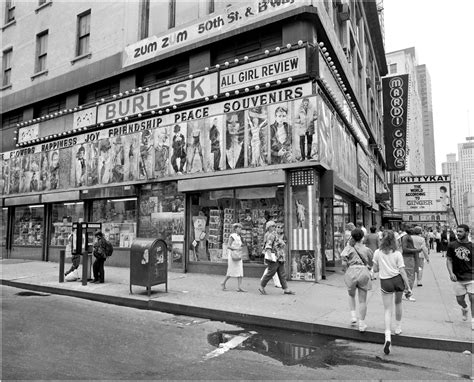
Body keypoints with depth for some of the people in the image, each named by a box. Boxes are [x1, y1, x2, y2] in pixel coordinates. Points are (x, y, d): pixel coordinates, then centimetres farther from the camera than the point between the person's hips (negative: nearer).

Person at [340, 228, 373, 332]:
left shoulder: (348, 248, 1)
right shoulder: (366, 249, 5)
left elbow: (344, 264, -7)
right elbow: (371, 264, 14)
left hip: (351, 272, 0)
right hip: (363, 272, 1)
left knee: (351, 295, 26)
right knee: (362, 300, 10)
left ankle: (353, 316, 13)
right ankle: (362, 324, 14)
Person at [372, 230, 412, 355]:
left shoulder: (377, 253, -4)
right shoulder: (397, 254, -4)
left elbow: (375, 269, 1)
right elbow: (402, 271, -6)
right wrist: (408, 286, 0)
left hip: (385, 281, -1)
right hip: (398, 280, 1)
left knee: (387, 309, 0)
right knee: (398, 303, 27)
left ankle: (388, 336, -17)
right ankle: (398, 328, 39)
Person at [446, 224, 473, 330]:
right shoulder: (452, 245, -2)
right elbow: (449, 260, 1)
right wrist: (451, 273, -11)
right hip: (458, 278, 1)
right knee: (459, 299, 8)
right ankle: (464, 309, 43)